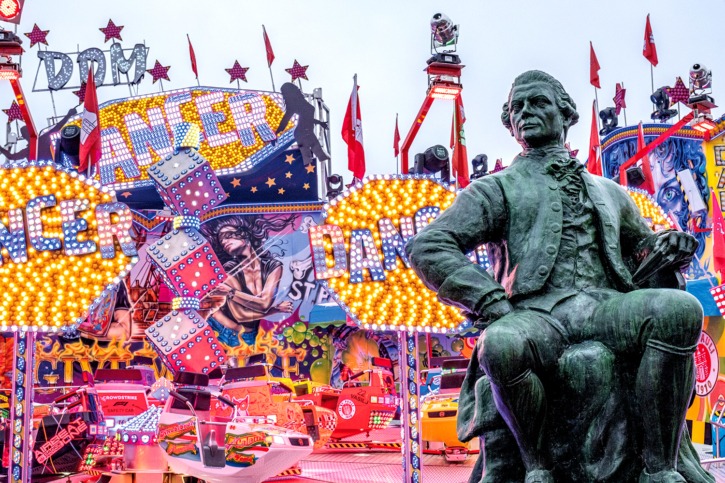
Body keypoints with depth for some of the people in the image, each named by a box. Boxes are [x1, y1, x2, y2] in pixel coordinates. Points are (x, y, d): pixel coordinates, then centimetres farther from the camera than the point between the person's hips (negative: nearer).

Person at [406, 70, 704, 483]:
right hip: (538, 314, -3)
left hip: (605, 308, 3)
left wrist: (669, 247, 12)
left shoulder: (608, 193, 30)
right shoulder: (498, 190, 18)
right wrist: (492, 303, -9)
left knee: (679, 308, -29)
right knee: (500, 345, -39)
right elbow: (427, 248, 5)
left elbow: (643, 244, 39)